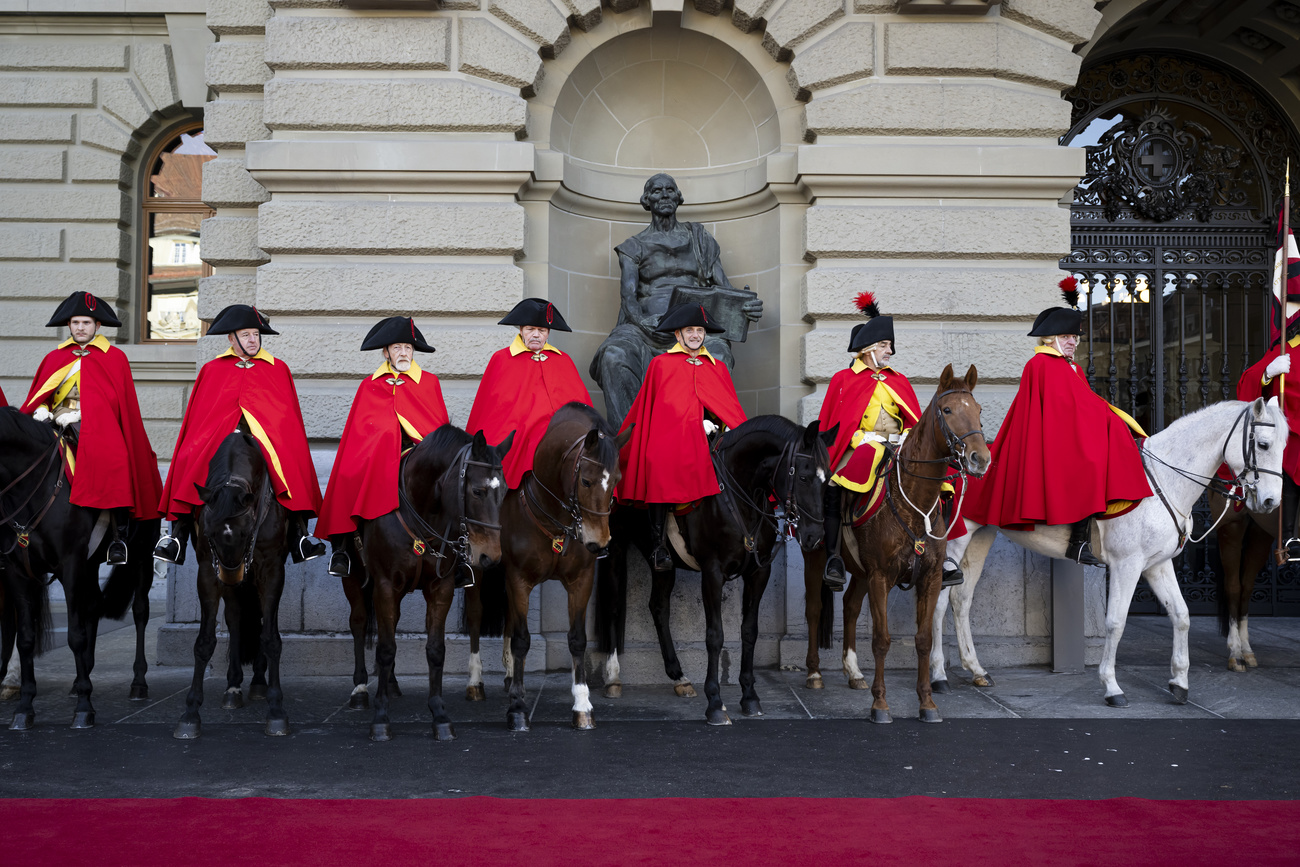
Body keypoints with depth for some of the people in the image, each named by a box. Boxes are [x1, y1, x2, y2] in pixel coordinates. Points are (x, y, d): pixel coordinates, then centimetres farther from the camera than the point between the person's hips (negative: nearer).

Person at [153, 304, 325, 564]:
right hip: (214, 435, 1)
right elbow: (197, 416, 15)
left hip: (267, 435, -1)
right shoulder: (212, 370, 18)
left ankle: (299, 533, -28)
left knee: (293, 462, -31)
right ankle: (178, 532, -22)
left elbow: (289, 414, 13)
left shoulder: (278, 368, 17)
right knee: (190, 460, -28)